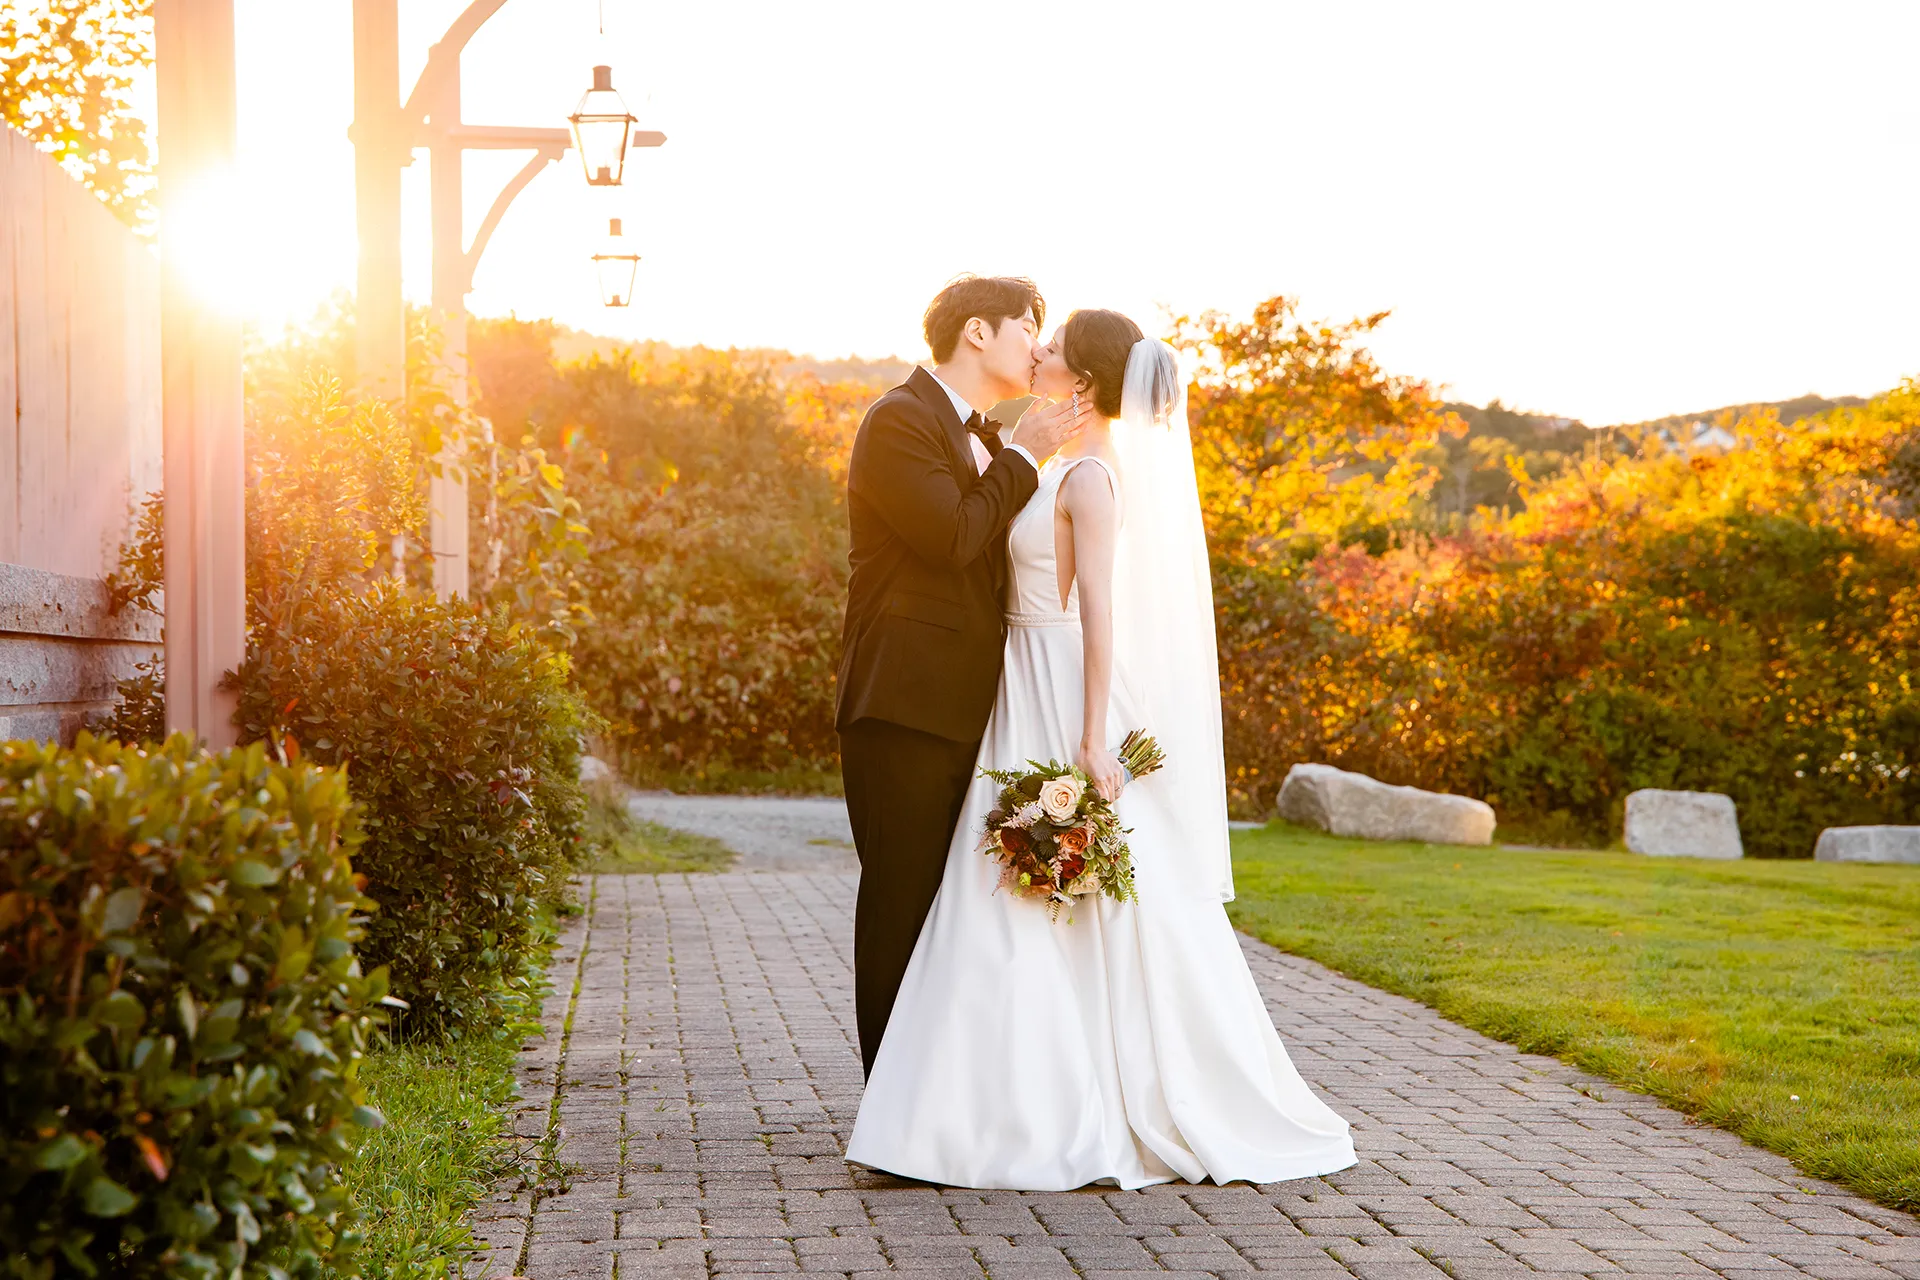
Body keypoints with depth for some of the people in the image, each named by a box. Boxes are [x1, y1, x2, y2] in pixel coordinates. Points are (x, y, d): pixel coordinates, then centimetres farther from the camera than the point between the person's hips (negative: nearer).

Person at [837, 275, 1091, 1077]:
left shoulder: (984, 439, 20)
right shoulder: (899, 421, -8)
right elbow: (952, 536, -19)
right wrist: (1025, 458, -10)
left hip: (966, 708, 9)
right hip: (903, 706, -9)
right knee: (903, 899, -3)